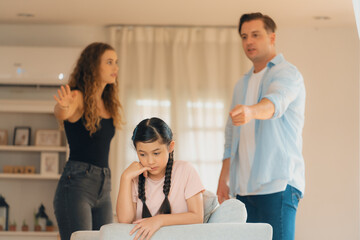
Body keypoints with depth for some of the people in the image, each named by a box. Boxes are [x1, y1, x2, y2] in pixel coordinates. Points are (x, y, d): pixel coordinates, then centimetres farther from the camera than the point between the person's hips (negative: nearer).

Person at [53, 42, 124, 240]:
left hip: (103, 187, 8)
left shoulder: (109, 104, 16)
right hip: (76, 183, -8)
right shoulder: (78, 96, -7)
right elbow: (60, 113, -30)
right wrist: (64, 107, -51)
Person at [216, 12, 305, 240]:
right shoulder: (242, 85, 22)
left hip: (278, 184, -7)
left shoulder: (286, 73, -2)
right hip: (244, 187, 7)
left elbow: (276, 102, -25)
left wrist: (251, 111, -46)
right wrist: (224, 178, 15)